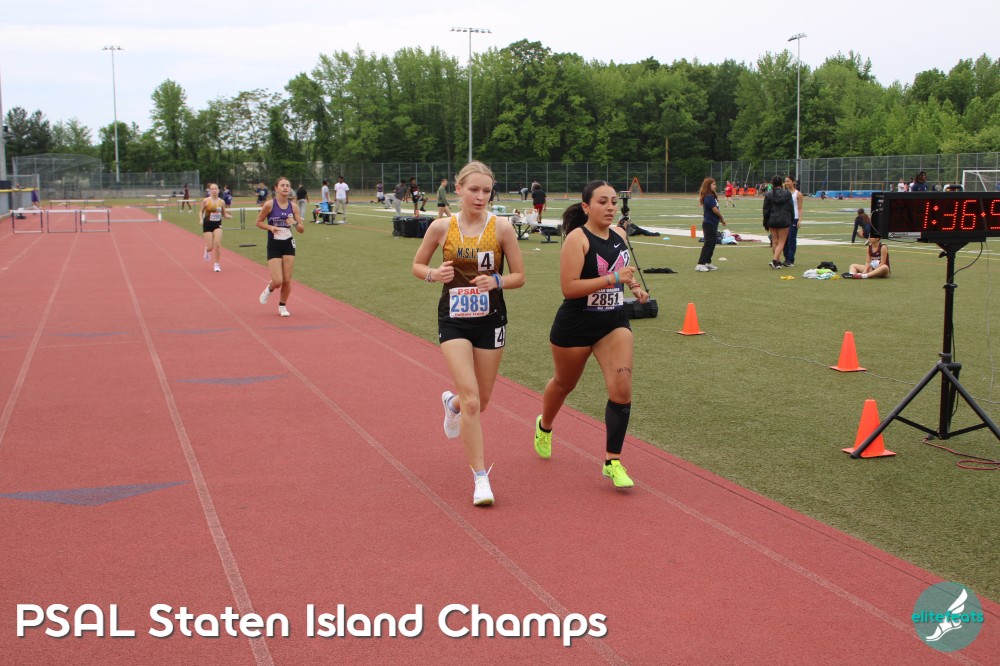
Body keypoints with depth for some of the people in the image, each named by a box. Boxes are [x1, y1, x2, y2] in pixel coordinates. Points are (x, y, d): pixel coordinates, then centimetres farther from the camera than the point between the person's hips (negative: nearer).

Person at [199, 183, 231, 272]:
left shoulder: (221, 202, 0)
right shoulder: (205, 201, -6)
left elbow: (224, 214, 10)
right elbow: (201, 211, 5)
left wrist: (228, 215, -13)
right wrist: (201, 219, -13)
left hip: (218, 224, 1)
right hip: (207, 224, -1)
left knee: (217, 244, -13)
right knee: (210, 247, -2)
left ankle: (217, 264, 3)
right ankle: (207, 250, 39)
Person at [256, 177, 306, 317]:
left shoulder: (293, 206, 0)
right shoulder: (269, 204, -9)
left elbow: (302, 230, 4)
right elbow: (259, 222, 1)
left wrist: (295, 223, -17)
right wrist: (270, 227, -17)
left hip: (288, 244, 3)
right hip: (274, 245, -3)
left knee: (287, 280, 3)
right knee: (278, 281, -9)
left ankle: (282, 306, 23)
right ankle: (269, 289, 27)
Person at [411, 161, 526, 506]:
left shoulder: (501, 227, -7)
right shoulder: (441, 227, -5)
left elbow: (519, 276, -1)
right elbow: (417, 265, 8)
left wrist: (496, 281, -21)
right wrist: (434, 274, -14)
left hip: (490, 320, 1)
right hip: (453, 321, -1)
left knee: (480, 400, 13)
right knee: (471, 400, -13)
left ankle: (452, 403, 51)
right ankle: (480, 478, -3)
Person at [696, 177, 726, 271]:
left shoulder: (711, 196, 12)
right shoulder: (709, 197, -18)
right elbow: (715, 210, -18)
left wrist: (721, 219, 7)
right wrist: (722, 218, -3)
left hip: (712, 224, 9)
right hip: (709, 224, -9)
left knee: (712, 243, 15)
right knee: (708, 243, -8)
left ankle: (707, 263, 22)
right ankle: (700, 264, -8)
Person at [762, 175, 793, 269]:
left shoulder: (768, 194, -2)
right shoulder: (787, 194, -2)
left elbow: (766, 210, 0)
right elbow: (791, 209, 1)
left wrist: (766, 224, 8)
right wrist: (791, 221, 12)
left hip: (772, 221, 1)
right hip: (784, 221, -1)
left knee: (774, 241, 13)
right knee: (781, 242, 1)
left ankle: (778, 262, 17)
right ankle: (775, 260, -15)